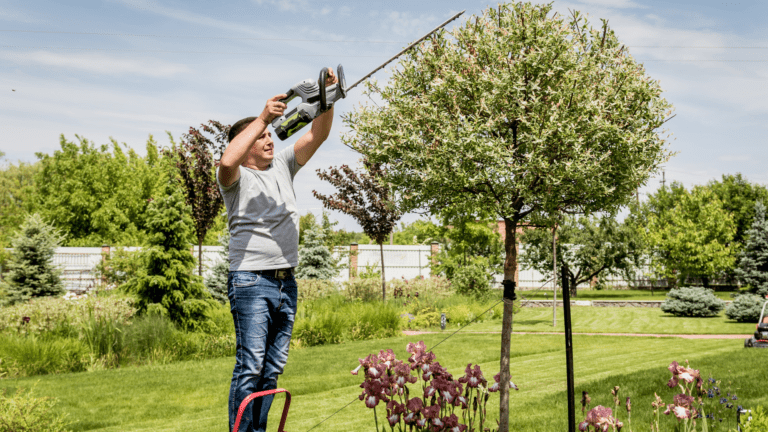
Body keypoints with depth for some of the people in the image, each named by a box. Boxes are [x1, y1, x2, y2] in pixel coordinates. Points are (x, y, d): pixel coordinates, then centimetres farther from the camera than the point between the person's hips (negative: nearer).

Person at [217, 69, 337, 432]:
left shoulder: (283, 165, 16)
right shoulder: (236, 177, -1)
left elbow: (317, 135, 8)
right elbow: (227, 161, -26)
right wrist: (262, 117, -24)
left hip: (286, 281, 7)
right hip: (251, 282, -6)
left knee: (273, 367, 9)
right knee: (250, 366, -9)